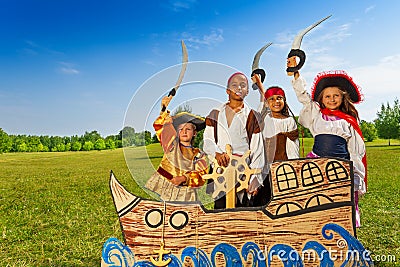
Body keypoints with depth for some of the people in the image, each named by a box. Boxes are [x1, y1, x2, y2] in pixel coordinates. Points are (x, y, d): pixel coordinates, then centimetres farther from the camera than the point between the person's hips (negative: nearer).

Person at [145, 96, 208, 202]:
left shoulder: (199, 155, 12)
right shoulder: (173, 145, 12)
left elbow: (201, 177, 2)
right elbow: (159, 126, 1)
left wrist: (184, 178, -15)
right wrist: (165, 110, -13)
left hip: (184, 192, 1)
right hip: (161, 185, 0)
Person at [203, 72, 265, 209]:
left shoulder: (252, 116, 8)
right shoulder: (215, 114, 13)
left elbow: (257, 151, 3)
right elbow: (207, 141, 6)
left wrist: (255, 179, -6)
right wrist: (217, 154, -15)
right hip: (220, 169, 1)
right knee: (219, 207, -1)